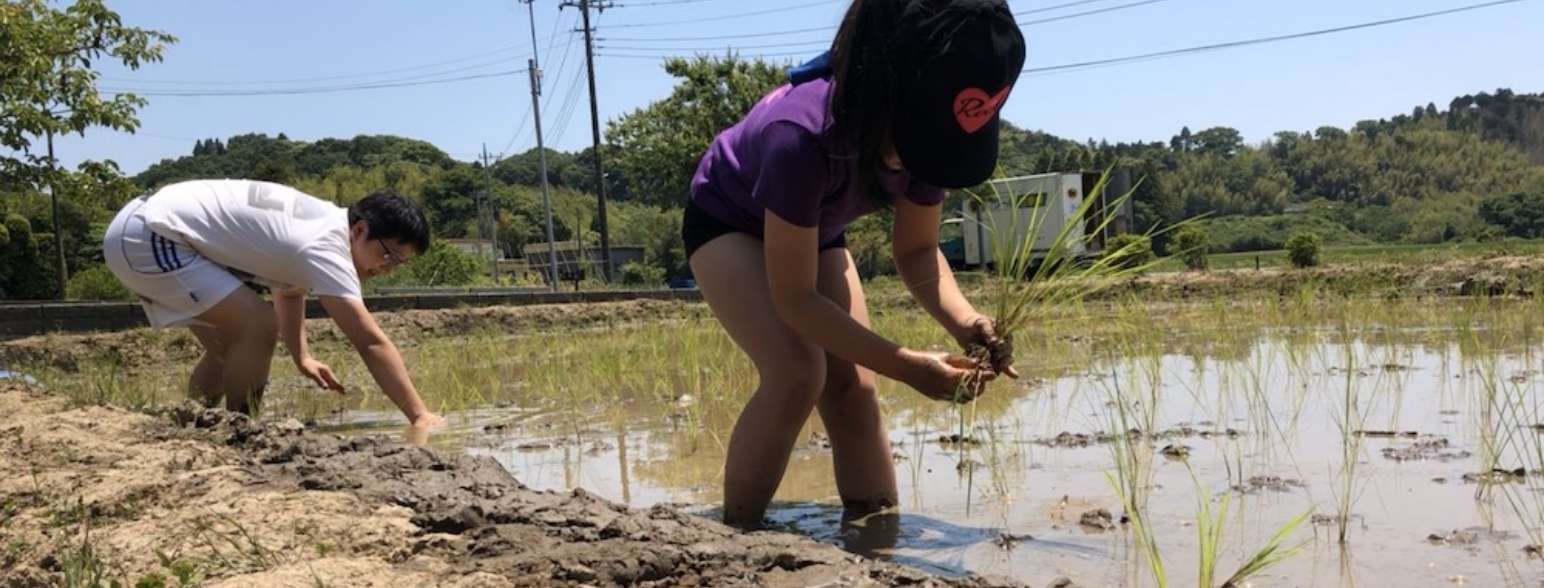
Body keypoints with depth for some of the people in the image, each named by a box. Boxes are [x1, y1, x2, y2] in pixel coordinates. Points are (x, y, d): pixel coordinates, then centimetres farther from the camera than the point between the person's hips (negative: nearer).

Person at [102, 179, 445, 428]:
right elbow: (371, 343, -28)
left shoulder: (320, 226, 7)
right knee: (258, 327, -17)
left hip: (143, 232, 11)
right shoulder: (326, 247, -23)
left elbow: (288, 289, 25)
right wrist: (420, 416, -29)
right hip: (149, 238, -11)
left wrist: (302, 357, 18)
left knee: (230, 343, 16)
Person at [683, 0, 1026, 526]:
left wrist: (963, 320, -32)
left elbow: (916, 250, -11)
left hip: (814, 231, 6)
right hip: (728, 222, -6)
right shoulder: (802, 137, -44)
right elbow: (794, 297, -36)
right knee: (798, 373, -24)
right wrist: (906, 367, -41)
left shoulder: (927, 132, -24)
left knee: (853, 386, -5)